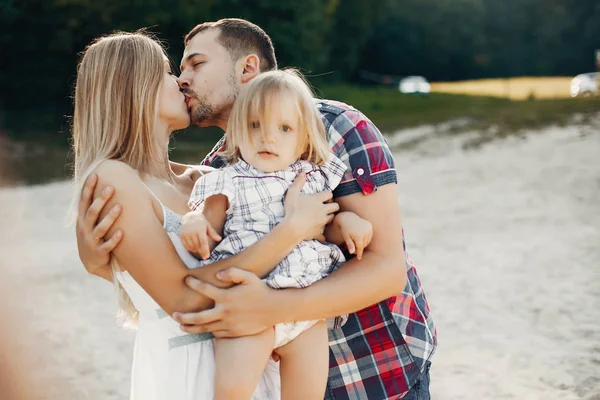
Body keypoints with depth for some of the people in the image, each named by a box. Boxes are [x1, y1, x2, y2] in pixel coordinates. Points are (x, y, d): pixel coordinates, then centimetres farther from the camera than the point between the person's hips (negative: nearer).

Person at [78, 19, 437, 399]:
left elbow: (387, 268, -25)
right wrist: (98, 256, -25)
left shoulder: (337, 128, -19)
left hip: (381, 369, -5)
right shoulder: (220, 166, -2)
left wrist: (271, 308, -38)